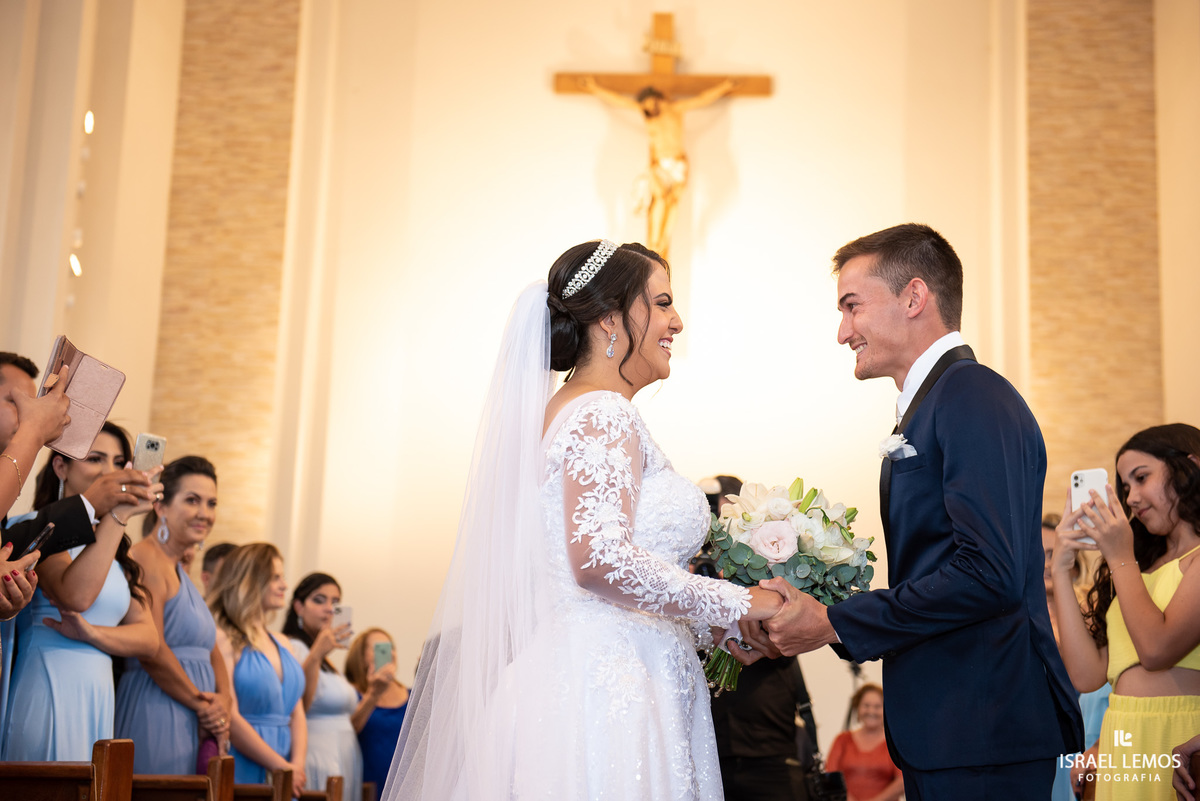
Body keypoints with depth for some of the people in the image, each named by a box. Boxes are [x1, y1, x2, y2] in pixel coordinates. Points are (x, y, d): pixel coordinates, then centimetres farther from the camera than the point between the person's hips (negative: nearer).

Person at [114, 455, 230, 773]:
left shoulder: (180, 571, 19)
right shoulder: (146, 559, -11)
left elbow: (212, 652, 16)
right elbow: (150, 649, -20)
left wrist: (223, 702, -3)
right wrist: (201, 703, -11)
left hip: (193, 724, 9)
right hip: (155, 715, -9)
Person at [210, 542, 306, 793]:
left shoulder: (281, 644, 18)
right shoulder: (223, 639, -6)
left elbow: (297, 714, 13)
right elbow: (229, 718, -14)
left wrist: (297, 765, -3)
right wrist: (281, 766, -12)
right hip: (243, 773, -6)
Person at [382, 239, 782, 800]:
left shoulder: (565, 409, 19)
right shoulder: (604, 415, -10)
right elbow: (601, 556, -24)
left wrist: (711, 630, 18)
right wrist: (738, 604, -14)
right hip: (607, 700, -10)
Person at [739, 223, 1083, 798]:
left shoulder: (973, 397, -14)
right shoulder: (926, 408, 16)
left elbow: (990, 573, -24)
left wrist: (835, 624, -16)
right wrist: (803, 622, 3)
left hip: (981, 734, -9)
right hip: (940, 729, 9)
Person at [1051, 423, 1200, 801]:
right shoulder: (1140, 566, 15)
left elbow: (1158, 649, -18)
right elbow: (1087, 675, 6)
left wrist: (1120, 558, -7)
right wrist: (1061, 571, 5)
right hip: (1120, 744, 6)